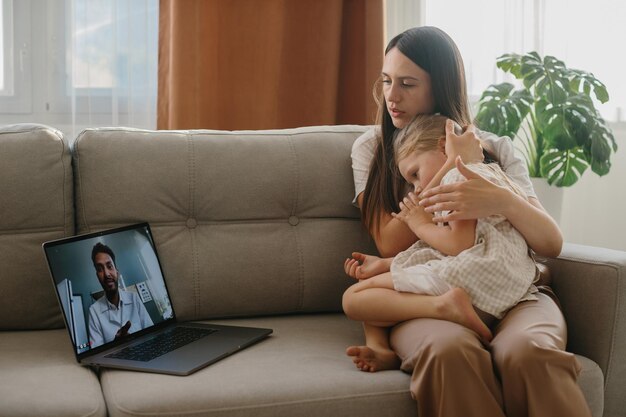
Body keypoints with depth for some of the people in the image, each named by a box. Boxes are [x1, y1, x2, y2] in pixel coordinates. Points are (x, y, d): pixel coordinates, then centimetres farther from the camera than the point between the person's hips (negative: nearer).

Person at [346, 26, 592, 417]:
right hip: (426, 296, -1)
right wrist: (452, 165, -6)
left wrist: (504, 201, -19)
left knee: (526, 353, -36)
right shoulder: (371, 148, 13)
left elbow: (552, 243, 3)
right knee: (449, 350, -38)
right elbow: (390, 244, -1)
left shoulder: (497, 149, 14)